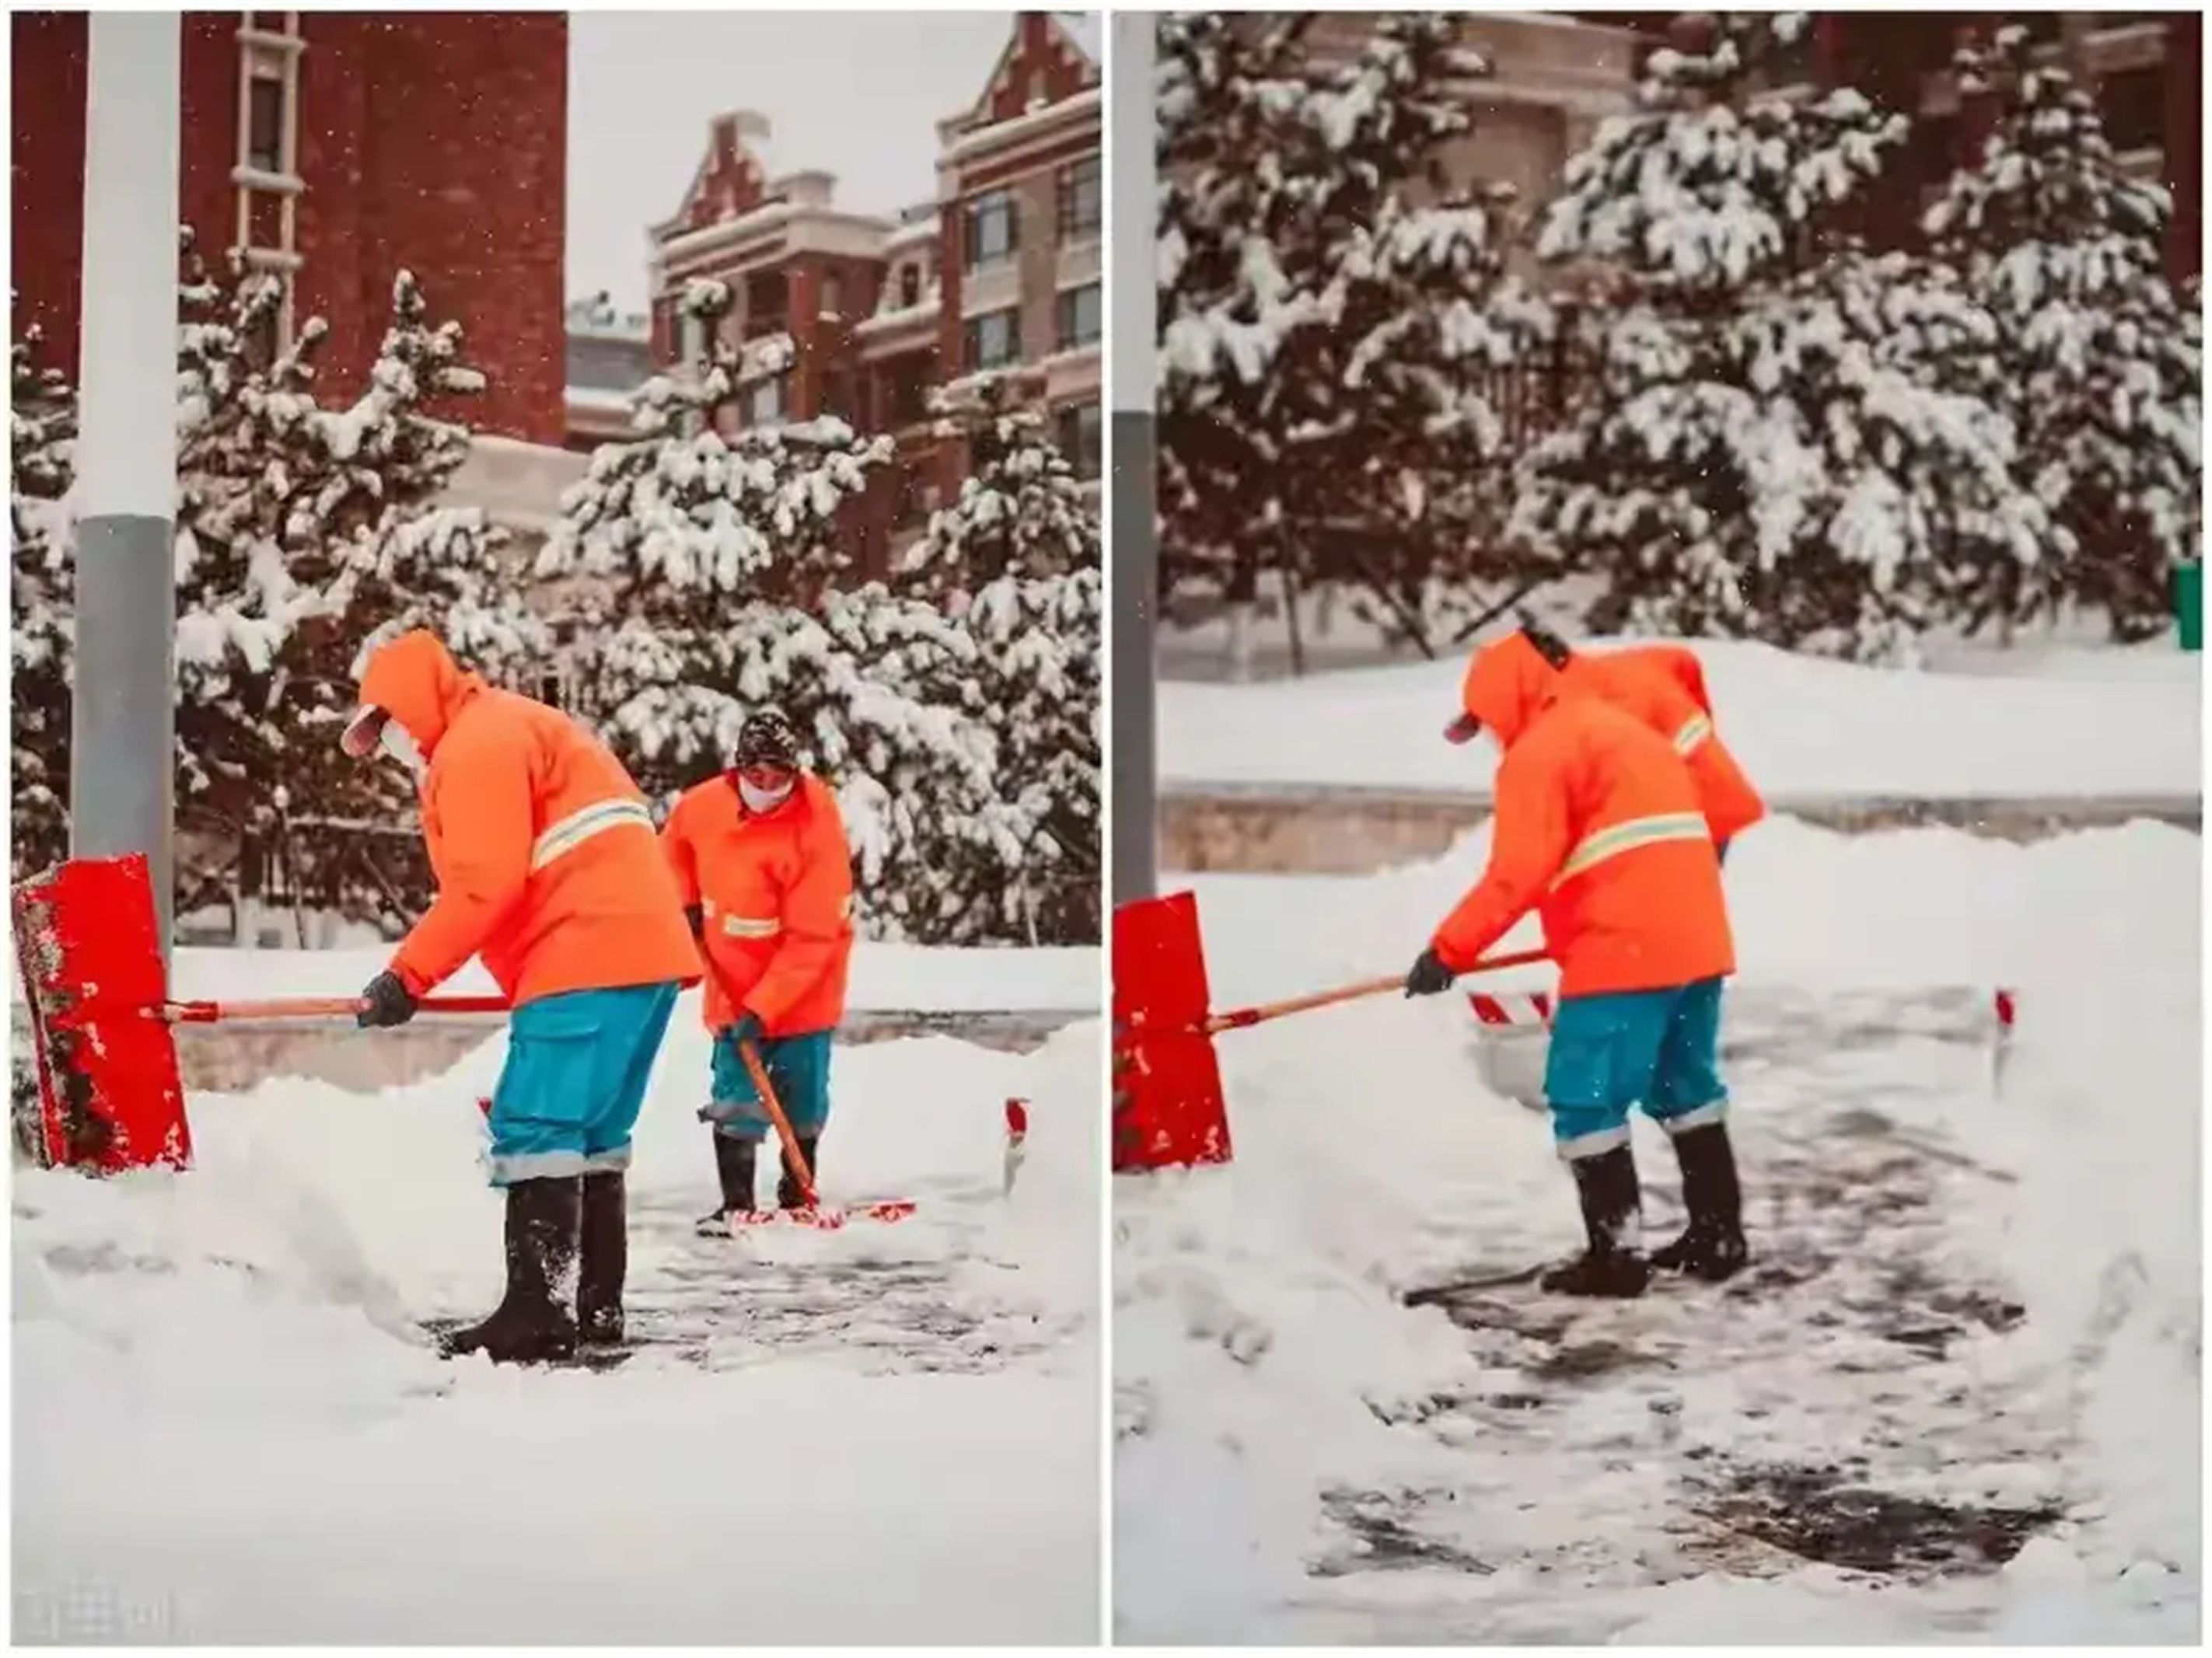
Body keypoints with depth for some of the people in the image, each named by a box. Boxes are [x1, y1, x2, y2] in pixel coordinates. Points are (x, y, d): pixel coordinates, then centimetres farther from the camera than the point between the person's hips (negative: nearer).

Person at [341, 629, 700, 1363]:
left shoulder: (477, 743, -5)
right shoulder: (509, 728, 28)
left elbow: (485, 884, -15)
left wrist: (408, 975, -11)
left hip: (590, 956, -11)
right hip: (642, 947, 11)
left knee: (536, 1126, -11)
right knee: (591, 1130, 14)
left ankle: (538, 1313, -14)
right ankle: (595, 1303, 18)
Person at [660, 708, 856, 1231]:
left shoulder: (817, 826, -26)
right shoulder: (702, 805, -14)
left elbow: (811, 938, -26)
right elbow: (674, 846, 14)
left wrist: (763, 1008, -28)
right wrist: (685, 905, 2)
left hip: (802, 983, -2)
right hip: (734, 982, 2)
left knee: (802, 1096, 7)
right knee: (736, 1096, -3)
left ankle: (797, 1193, 25)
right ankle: (736, 1203, 4)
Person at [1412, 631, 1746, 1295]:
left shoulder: (1537, 752, -4)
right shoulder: (1625, 730, 25)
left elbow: (1518, 872, -14)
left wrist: (1449, 949, -10)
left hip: (1623, 949, -9)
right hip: (1695, 938, 9)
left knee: (1585, 1098, -3)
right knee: (1684, 1086, 20)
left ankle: (1616, 1255, -4)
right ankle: (1718, 1236, 24)